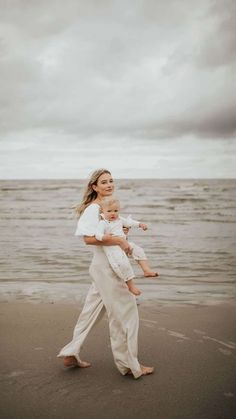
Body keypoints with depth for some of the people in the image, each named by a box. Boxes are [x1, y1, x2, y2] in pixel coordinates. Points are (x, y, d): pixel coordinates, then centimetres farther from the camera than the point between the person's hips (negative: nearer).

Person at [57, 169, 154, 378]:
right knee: (125, 313, 0)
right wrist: (119, 240, -26)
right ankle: (129, 364, 14)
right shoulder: (93, 209, -16)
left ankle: (71, 354, 26)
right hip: (106, 268, -10)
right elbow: (89, 238, -29)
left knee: (92, 311, 16)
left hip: (114, 265, 10)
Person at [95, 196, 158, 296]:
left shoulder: (119, 219, 11)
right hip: (112, 248, -9)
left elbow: (128, 222, 26)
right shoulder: (103, 223, -14)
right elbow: (98, 233, -25)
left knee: (138, 250, 7)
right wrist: (104, 237, -45)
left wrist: (140, 224, 21)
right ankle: (130, 285, -8)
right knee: (123, 264, -20)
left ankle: (146, 270, 12)